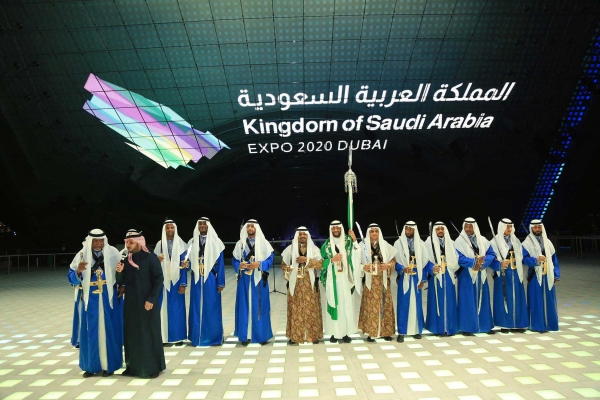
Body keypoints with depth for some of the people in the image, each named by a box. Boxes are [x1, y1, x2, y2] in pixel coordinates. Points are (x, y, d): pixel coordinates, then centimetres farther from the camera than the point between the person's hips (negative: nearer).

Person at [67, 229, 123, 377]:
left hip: (108, 297, -1)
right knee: (90, 331, 6)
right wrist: (78, 271, -21)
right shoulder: (82, 255, -2)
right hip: (89, 298, 1)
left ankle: (109, 365, 15)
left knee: (109, 330, 4)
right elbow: (72, 277, 0)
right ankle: (91, 365, 19)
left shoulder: (113, 253, -4)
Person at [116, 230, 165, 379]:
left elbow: (159, 279, -13)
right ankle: (133, 366, 22)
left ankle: (153, 367, 12)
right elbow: (121, 282, 8)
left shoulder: (151, 258, -10)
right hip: (131, 304, 6)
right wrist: (119, 272, -12)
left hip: (148, 303, -5)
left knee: (150, 334, 2)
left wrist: (151, 299, -17)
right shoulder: (126, 260, 7)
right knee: (132, 335, 10)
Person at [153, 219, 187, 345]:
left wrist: (183, 284, -9)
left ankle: (178, 336, 11)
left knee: (177, 308, 3)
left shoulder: (181, 244, -2)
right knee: (163, 308, 2)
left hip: (176, 280, -2)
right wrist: (157, 260, -16)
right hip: (164, 281, 2)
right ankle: (164, 336, 11)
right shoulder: (159, 245, 5)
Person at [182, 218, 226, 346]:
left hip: (211, 279, -2)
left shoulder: (216, 242, 2)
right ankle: (197, 337, 14)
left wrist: (221, 282, -5)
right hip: (197, 279, 2)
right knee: (197, 308, 5)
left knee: (212, 308, 2)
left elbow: (220, 263, -1)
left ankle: (213, 337, 11)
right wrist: (184, 261, -26)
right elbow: (186, 255, -1)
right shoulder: (192, 242, 10)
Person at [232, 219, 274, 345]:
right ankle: (245, 335, 11)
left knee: (260, 306, 2)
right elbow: (234, 260, 5)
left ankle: (262, 335, 11)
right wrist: (240, 266, -15)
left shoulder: (264, 243, 1)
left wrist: (259, 264, -19)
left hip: (259, 279, -1)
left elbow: (270, 260, -3)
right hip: (244, 279, 2)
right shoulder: (240, 243, 6)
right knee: (245, 306, 3)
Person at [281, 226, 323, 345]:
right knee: (295, 309, 0)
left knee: (311, 309, 1)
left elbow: (320, 264, -7)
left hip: (310, 284, 0)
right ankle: (295, 336, 8)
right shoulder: (290, 249, 5)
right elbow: (284, 264, 9)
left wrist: (307, 260, -17)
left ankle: (313, 335, 11)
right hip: (295, 284, 0)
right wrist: (289, 275, -4)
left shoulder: (314, 249, 3)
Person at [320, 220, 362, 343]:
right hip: (333, 279, 0)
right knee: (334, 305, 1)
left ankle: (346, 332, 11)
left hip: (345, 279, 0)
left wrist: (354, 240, -18)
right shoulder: (326, 245, 5)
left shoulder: (348, 242, 4)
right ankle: (335, 332, 9)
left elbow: (357, 256, -9)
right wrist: (332, 260, -14)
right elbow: (322, 262, 3)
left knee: (346, 304, 2)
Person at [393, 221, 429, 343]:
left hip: (416, 277, 2)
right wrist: (403, 269, -22)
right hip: (404, 277, -2)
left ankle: (416, 330, 19)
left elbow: (424, 262, 6)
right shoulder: (398, 243, -1)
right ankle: (401, 332, 5)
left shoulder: (420, 244, 5)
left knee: (417, 303, 8)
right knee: (403, 304, -1)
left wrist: (422, 279, 1)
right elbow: (395, 261, -3)